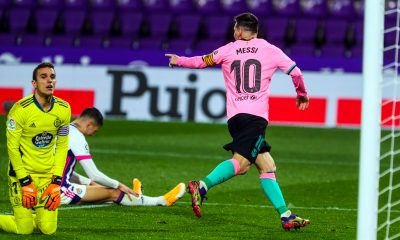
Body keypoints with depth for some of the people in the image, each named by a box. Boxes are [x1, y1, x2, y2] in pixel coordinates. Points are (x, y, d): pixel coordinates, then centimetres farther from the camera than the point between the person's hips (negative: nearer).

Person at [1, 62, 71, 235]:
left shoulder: (63, 109, -2)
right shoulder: (21, 109, -16)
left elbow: (62, 146, 6)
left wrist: (56, 181, -2)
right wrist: (25, 182, -13)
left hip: (48, 174, 4)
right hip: (22, 173, -4)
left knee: (48, 229, -3)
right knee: (24, 230, -8)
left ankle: (34, 218, 29)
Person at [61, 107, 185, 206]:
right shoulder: (77, 137, -13)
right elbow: (94, 174, -13)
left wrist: (90, 182, 24)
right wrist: (118, 185, 0)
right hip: (63, 191, -9)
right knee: (112, 193, -2)